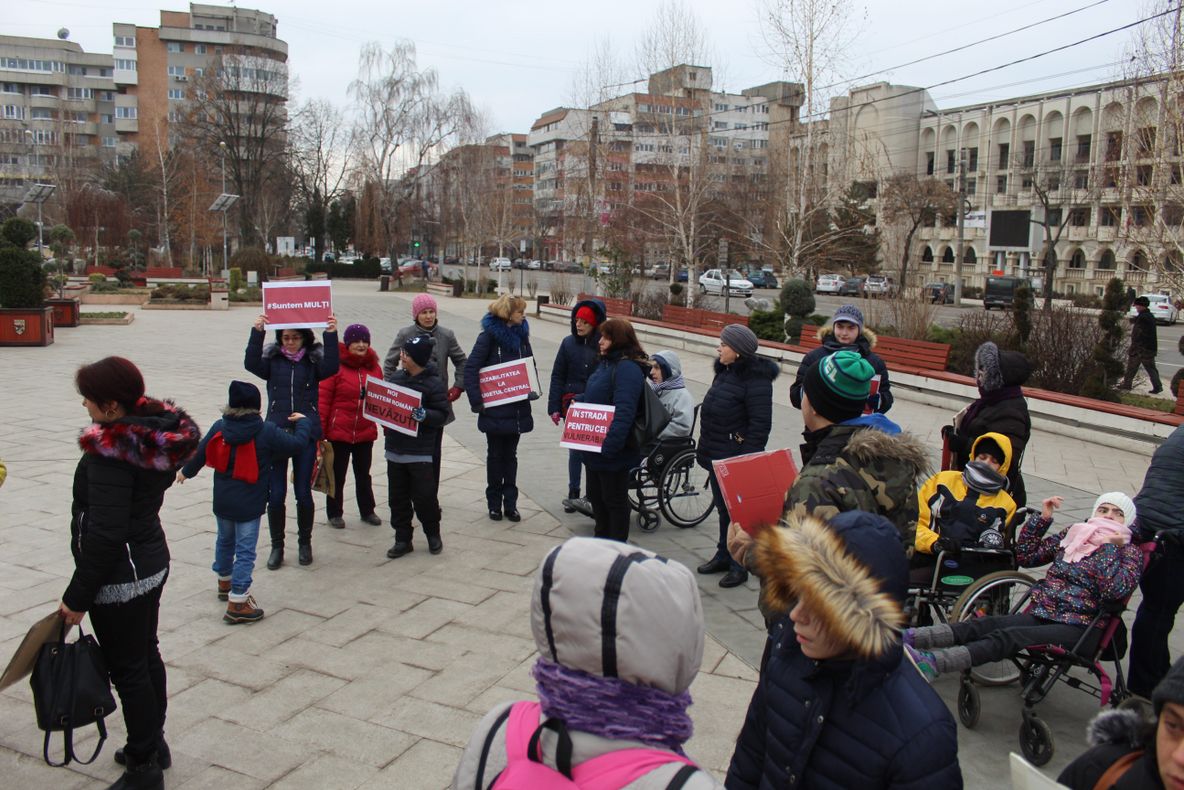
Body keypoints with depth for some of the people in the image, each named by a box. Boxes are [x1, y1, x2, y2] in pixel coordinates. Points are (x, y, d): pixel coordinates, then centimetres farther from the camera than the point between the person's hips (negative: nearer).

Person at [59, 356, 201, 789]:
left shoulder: (112, 450, -25)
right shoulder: (154, 431, 0)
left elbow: (104, 534, -24)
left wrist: (77, 596, -18)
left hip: (120, 577, -9)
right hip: (151, 562, 9)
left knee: (128, 671, 4)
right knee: (146, 657, 21)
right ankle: (153, 745, 38)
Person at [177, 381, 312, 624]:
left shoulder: (219, 428, -3)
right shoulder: (267, 431, -16)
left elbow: (200, 453, 8)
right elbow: (296, 444, -8)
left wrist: (186, 471, 28)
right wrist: (303, 422, 12)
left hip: (222, 502, 5)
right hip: (250, 504, -5)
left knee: (225, 541, 26)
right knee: (245, 551, -1)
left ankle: (225, 582, 47)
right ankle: (237, 603, -4)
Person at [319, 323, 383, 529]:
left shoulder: (373, 366, 5)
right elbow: (323, 398, -12)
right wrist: (319, 429, -14)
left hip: (365, 433, 4)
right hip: (338, 431, -4)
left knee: (363, 474, 17)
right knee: (337, 474, 10)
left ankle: (367, 510, 31)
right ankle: (334, 513, 24)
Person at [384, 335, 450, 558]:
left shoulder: (434, 384, -11)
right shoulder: (397, 377, 6)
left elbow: (442, 415, -10)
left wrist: (424, 415, -27)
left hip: (420, 451, -6)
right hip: (395, 448, 6)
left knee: (424, 496, 0)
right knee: (398, 497, 10)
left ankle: (433, 534, 23)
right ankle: (402, 539, 22)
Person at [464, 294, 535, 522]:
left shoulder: (521, 335, 6)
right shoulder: (490, 336, -11)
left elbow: (530, 365, 16)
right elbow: (471, 369, -14)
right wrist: (476, 401, -17)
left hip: (517, 408, 4)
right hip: (495, 409, -4)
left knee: (510, 455, 12)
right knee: (495, 455, 8)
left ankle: (510, 503, 19)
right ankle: (494, 503, 20)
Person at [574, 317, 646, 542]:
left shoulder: (628, 368, -22)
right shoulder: (607, 363, 10)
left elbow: (624, 412, -30)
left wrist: (611, 445, -35)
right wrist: (578, 402, 6)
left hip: (613, 452, -10)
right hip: (595, 446, 10)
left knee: (614, 500, 6)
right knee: (596, 496, 22)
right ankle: (601, 539, 39)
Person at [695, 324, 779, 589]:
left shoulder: (755, 379, -18)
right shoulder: (725, 372, 9)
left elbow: (760, 425, -20)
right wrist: (704, 449, 19)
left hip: (736, 459, -9)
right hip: (717, 455, 9)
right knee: (723, 508, 19)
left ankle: (739, 565, 16)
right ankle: (723, 556, 33)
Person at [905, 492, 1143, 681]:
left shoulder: (1128, 552, 6)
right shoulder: (1071, 536, 19)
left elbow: (1114, 590, -13)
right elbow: (1025, 556, 18)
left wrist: (1108, 547, -8)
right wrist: (1042, 517, 11)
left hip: (1076, 630, -5)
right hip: (1041, 615, 5)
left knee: (1007, 637, -31)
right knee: (985, 624, -24)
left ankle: (931, 662, -52)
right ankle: (909, 638, -43)